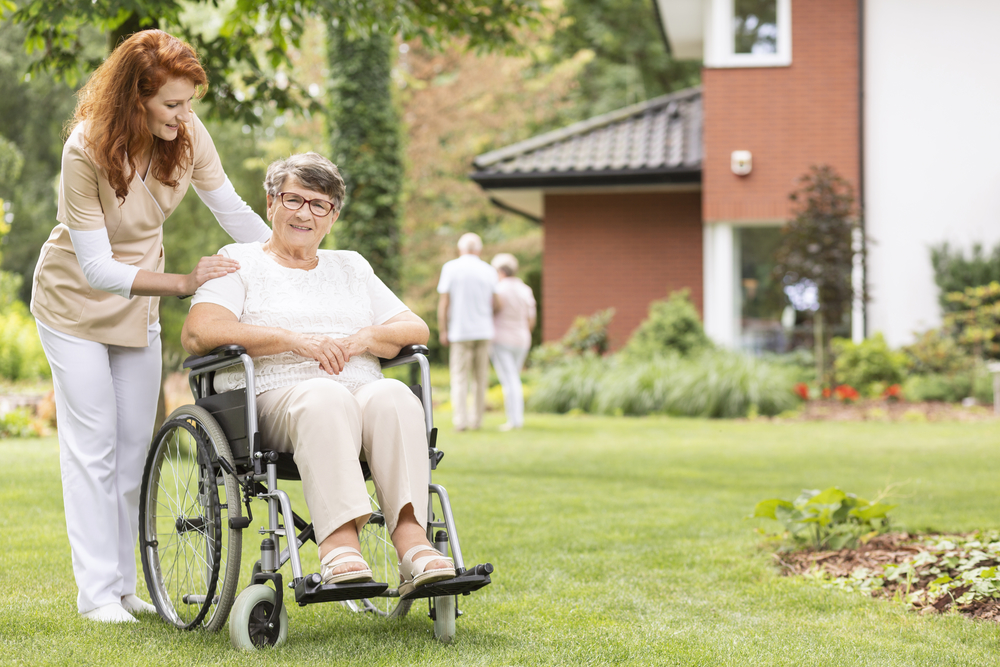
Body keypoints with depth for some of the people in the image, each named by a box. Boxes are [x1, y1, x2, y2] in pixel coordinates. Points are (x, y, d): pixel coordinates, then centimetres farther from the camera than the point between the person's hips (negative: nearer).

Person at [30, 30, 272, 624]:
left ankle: (124, 586, 17)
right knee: (93, 444, -4)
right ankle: (97, 591, 3)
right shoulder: (86, 151, -32)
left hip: (138, 305, 5)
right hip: (77, 301, -5)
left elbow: (235, 212, -7)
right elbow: (98, 268, -33)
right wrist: (184, 282, -43)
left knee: (136, 443, 8)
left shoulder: (187, 135, -18)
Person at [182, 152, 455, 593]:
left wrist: (366, 338, -1)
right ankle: (338, 542, -52)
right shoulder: (238, 262, 16)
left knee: (393, 395, -33)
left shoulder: (351, 267, 30)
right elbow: (198, 333, -2)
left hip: (362, 393, 4)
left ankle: (411, 541, -47)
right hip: (274, 401, -3)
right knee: (325, 397, -39)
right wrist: (293, 339, -10)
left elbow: (417, 331, 22)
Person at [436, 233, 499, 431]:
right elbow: (494, 303, 7)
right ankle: (476, 420, 10)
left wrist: (443, 331, 0)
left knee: (460, 378, 1)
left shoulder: (450, 268, -2)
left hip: (460, 331, -2)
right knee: (480, 378, 9)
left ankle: (460, 420, -6)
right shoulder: (489, 271, 4)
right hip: (484, 331, 2)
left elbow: (443, 302, -5)